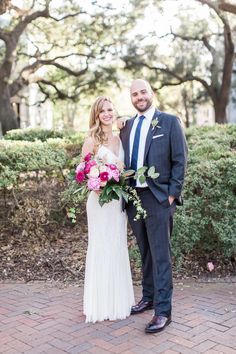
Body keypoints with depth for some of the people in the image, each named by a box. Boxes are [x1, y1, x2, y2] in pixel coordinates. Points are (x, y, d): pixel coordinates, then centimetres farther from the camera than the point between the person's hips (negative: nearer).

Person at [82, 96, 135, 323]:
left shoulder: (120, 139, 11)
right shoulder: (92, 141, -5)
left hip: (118, 200, 6)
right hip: (100, 200, -5)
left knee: (118, 249, 11)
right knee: (101, 249, 1)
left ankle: (118, 301, 24)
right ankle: (101, 303, 13)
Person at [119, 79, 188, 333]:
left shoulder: (169, 122, -1)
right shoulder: (126, 126, 13)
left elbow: (180, 160, -4)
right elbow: (124, 161, 14)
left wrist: (172, 194, -10)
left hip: (158, 197, -5)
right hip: (132, 197, 5)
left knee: (160, 254, -2)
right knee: (145, 252, 15)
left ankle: (163, 310, 6)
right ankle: (148, 298, 29)